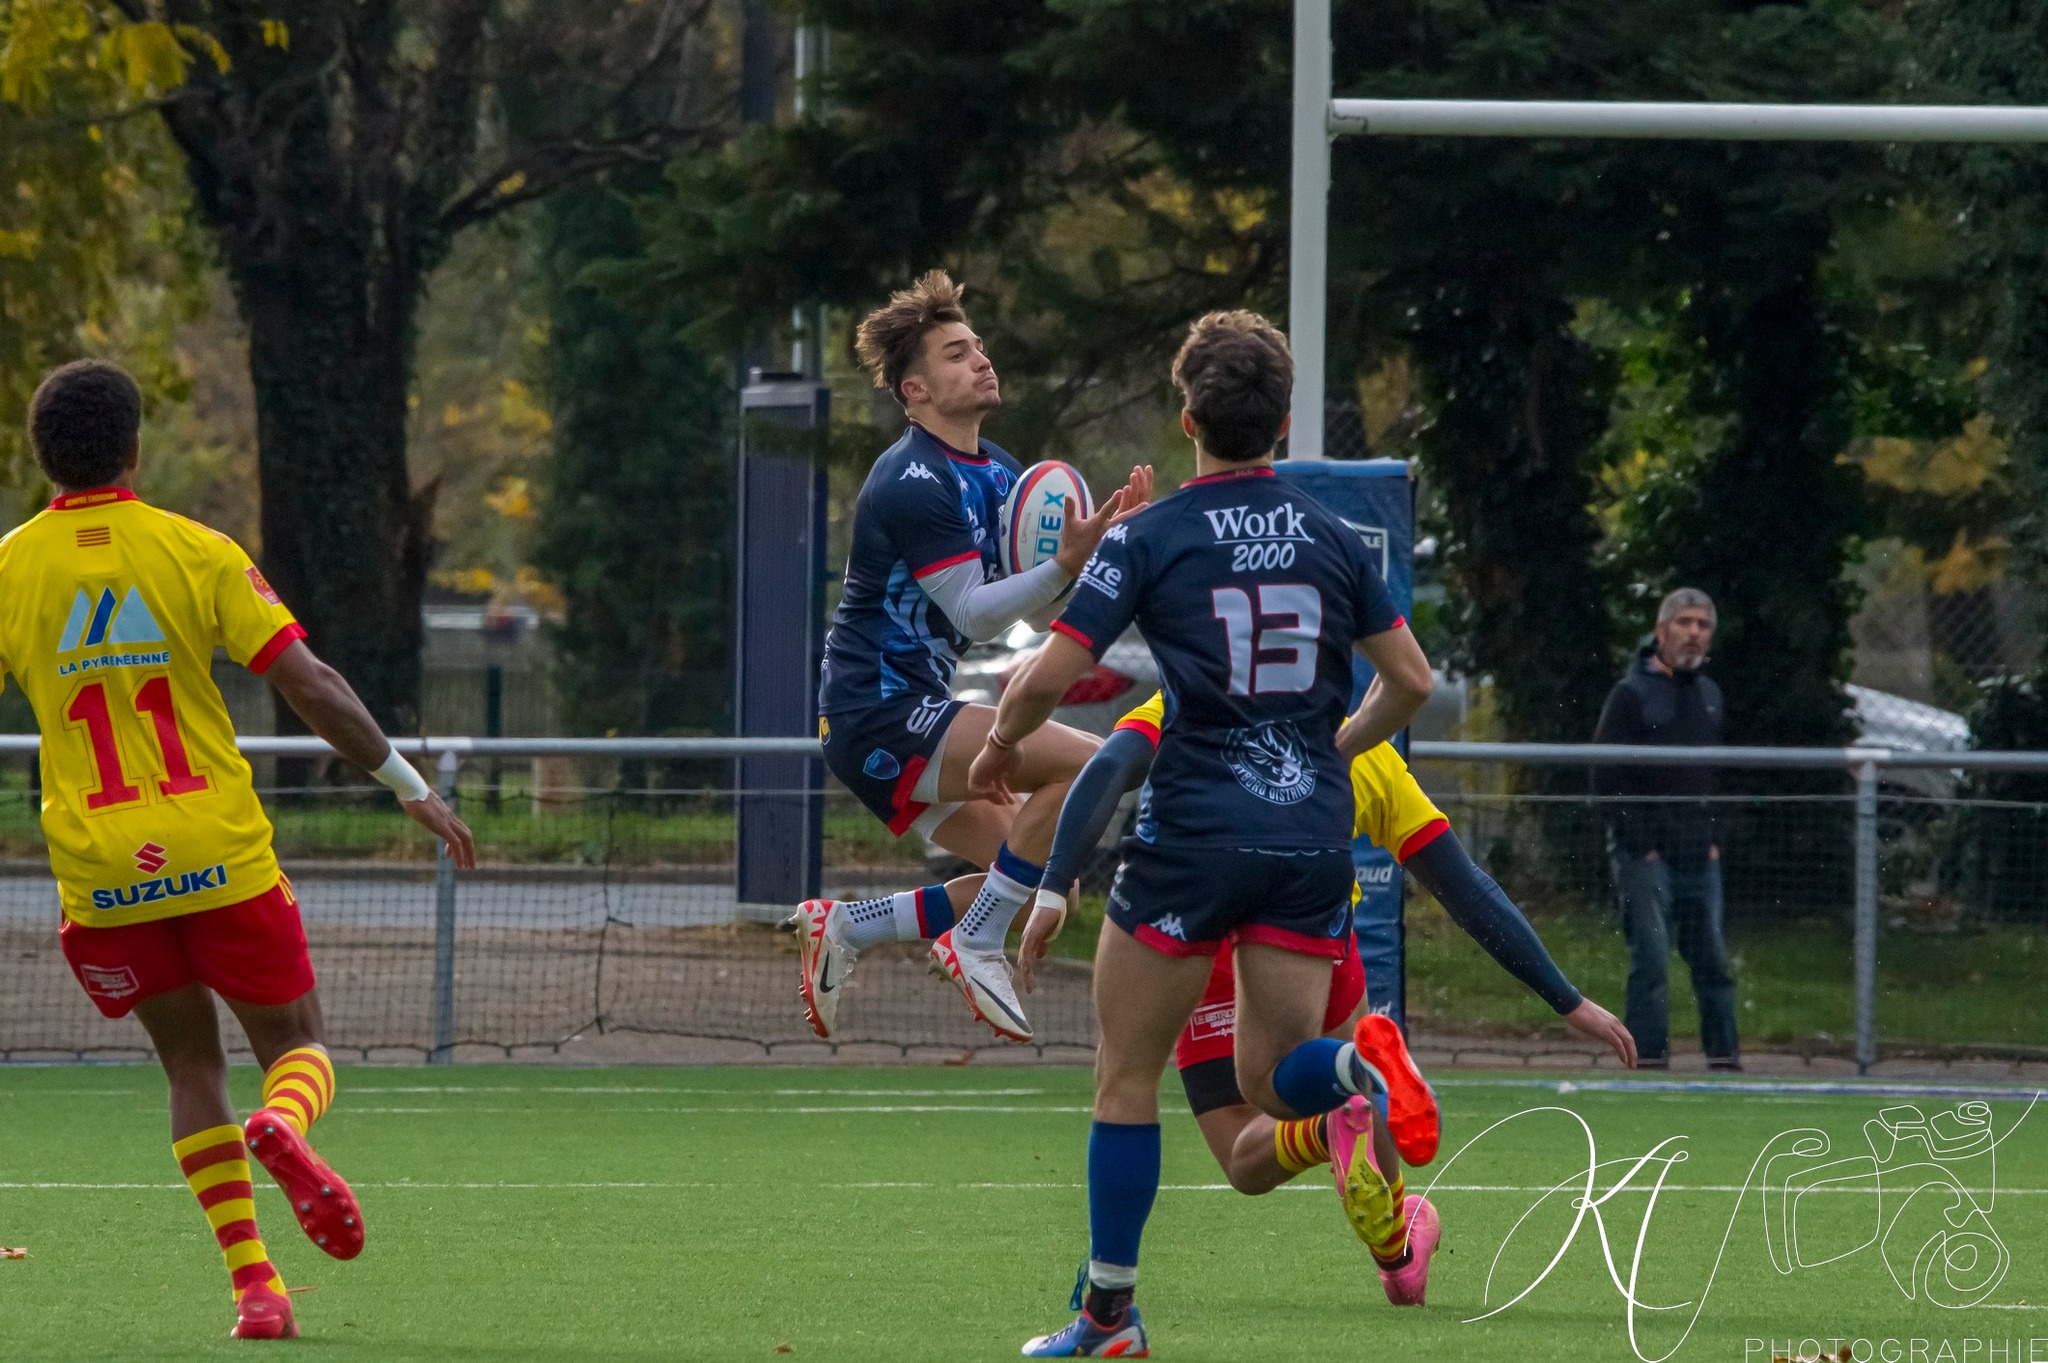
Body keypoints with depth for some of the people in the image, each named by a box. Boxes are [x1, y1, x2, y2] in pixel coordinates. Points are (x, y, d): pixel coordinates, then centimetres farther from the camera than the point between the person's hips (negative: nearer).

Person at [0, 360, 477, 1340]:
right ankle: (283, 1129, -26)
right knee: (297, 1046, 11)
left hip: (100, 873, 1)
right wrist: (410, 787, 2)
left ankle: (252, 1284, 3)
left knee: (191, 1064, 15)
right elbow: (310, 686, -6)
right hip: (220, 853, -1)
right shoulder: (197, 553, -2)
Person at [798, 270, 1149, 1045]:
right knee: (1087, 763, -21)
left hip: (904, 717, 10)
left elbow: (1035, 609, 12)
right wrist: (1067, 565, -32)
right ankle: (976, 943, -14)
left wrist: (1103, 538, -3)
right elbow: (973, 613, -21)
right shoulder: (914, 483, -16)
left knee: (1034, 875, 9)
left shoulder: (995, 473, 14)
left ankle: (844, 929, 15)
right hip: (878, 714, -10)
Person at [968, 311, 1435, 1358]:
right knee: (1270, 1081, 9)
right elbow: (1409, 681, 11)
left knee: (1127, 1077, 9)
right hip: (1313, 831, 4)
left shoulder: (1151, 538, -5)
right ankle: (1359, 1070, -26)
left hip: (1193, 831, -4)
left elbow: (1049, 676, -10)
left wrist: (999, 748, 11)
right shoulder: (1334, 539, 7)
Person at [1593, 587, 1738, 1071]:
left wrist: (1714, 838, 12)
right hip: (1647, 855, -6)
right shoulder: (1633, 694, -5)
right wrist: (1640, 845, -13)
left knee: (1713, 959, 6)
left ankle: (1724, 1055, 11)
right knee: (1650, 958, -9)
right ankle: (1649, 1057, -7)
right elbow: (1607, 777, -10)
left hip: (1700, 856, 6)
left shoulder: (1709, 695, 15)